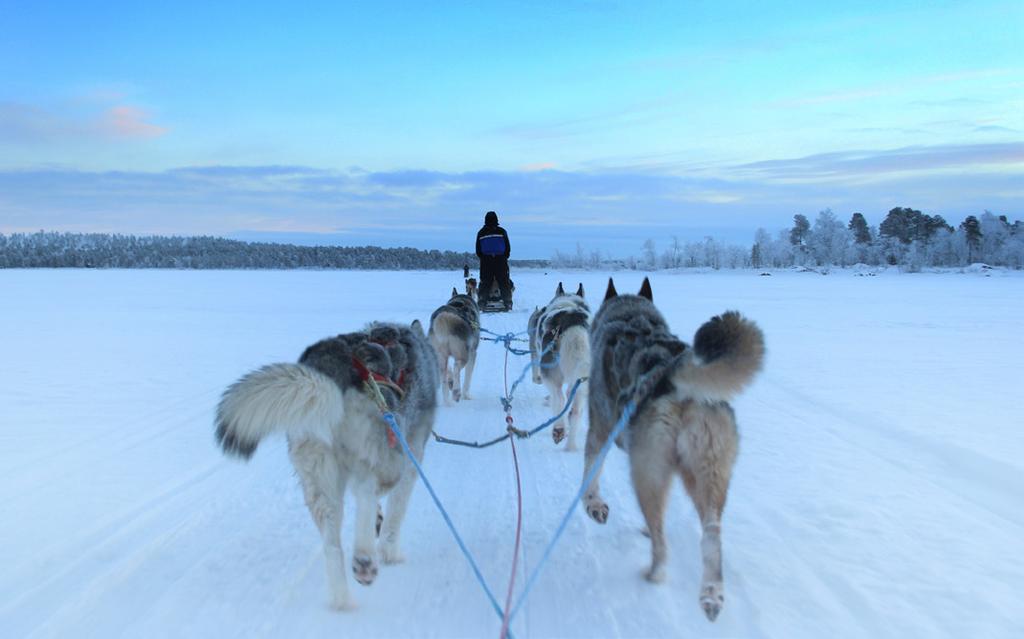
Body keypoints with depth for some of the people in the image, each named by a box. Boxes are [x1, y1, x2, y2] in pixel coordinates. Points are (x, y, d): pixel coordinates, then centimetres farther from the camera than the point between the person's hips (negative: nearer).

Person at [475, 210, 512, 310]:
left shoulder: (481, 233, 3)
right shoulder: (501, 231, 0)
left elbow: (478, 250, 7)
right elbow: (508, 247, 4)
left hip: (486, 261, 1)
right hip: (501, 261, -1)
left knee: (485, 283, 3)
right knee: (504, 283, 4)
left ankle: (481, 303, -3)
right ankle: (507, 303, 0)